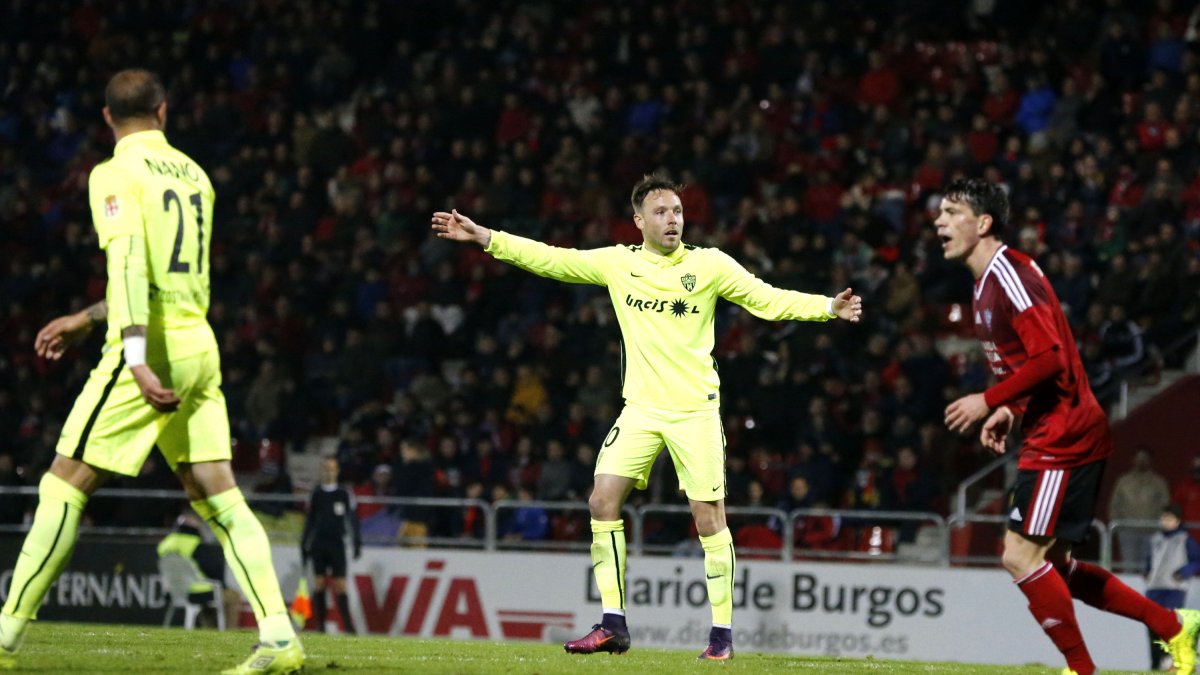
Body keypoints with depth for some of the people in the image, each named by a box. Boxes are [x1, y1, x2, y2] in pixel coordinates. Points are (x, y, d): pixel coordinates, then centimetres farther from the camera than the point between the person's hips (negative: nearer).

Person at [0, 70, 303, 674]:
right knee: (220, 499, 3)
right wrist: (86, 320, 31)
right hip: (201, 350, 7)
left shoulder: (116, 175, -5)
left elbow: (130, 266, -19)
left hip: (152, 351, -6)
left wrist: (136, 360, -27)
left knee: (64, 487, 0)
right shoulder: (193, 175, 17)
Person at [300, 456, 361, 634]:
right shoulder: (316, 494, 11)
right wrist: (304, 545, 13)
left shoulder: (344, 494, 4)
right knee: (319, 584, -2)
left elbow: (353, 519, 2)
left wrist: (357, 543, -5)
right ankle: (320, 625, 2)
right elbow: (309, 521, 16)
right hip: (318, 544, 2)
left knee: (340, 585, -7)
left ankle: (348, 625, -7)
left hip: (337, 544, -2)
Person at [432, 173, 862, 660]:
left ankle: (722, 632, 4)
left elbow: (769, 300, -4)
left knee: (709, 518, -6)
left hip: (695, 409, -3)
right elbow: (551, 260, 7)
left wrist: (828, 307, -18)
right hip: (641, 407, 3)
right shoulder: (618, 263, 4)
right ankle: (613, 626, 1)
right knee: (602, 501, -6)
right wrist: (483, 237, 3)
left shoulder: (709, 264, -3)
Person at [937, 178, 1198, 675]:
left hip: (1063, 436, -10)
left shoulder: (1009, 272, -15)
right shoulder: (987, 281, 17)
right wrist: (1009, 411, 10)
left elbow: (1050, 356, -24)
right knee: (1051, 565, 12)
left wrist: (989, 401, -18)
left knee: (1022, 556, -12)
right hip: (1048, 435, 10)